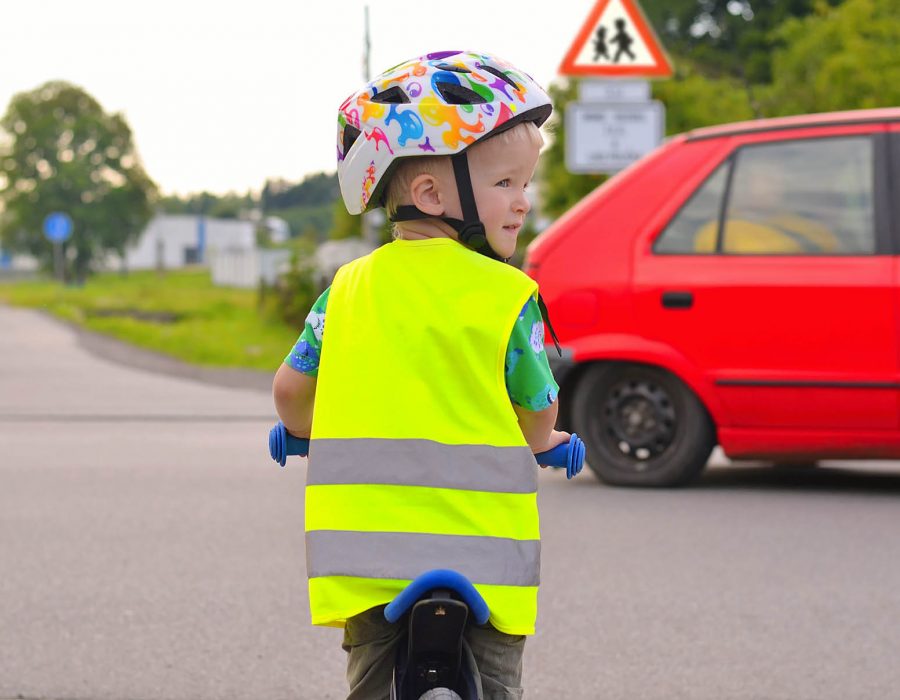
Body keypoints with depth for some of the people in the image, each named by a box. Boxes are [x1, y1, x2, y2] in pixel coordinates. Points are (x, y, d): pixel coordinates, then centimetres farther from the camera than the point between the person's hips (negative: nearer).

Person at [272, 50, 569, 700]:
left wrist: (317, 438, 33)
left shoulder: (350, 288, 4)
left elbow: (291, 389, 11)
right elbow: (539, 415, 2)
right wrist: (540, 442, 26)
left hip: (368, 560, 3)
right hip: (479, 553, -3)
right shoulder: (504, 294, -7)